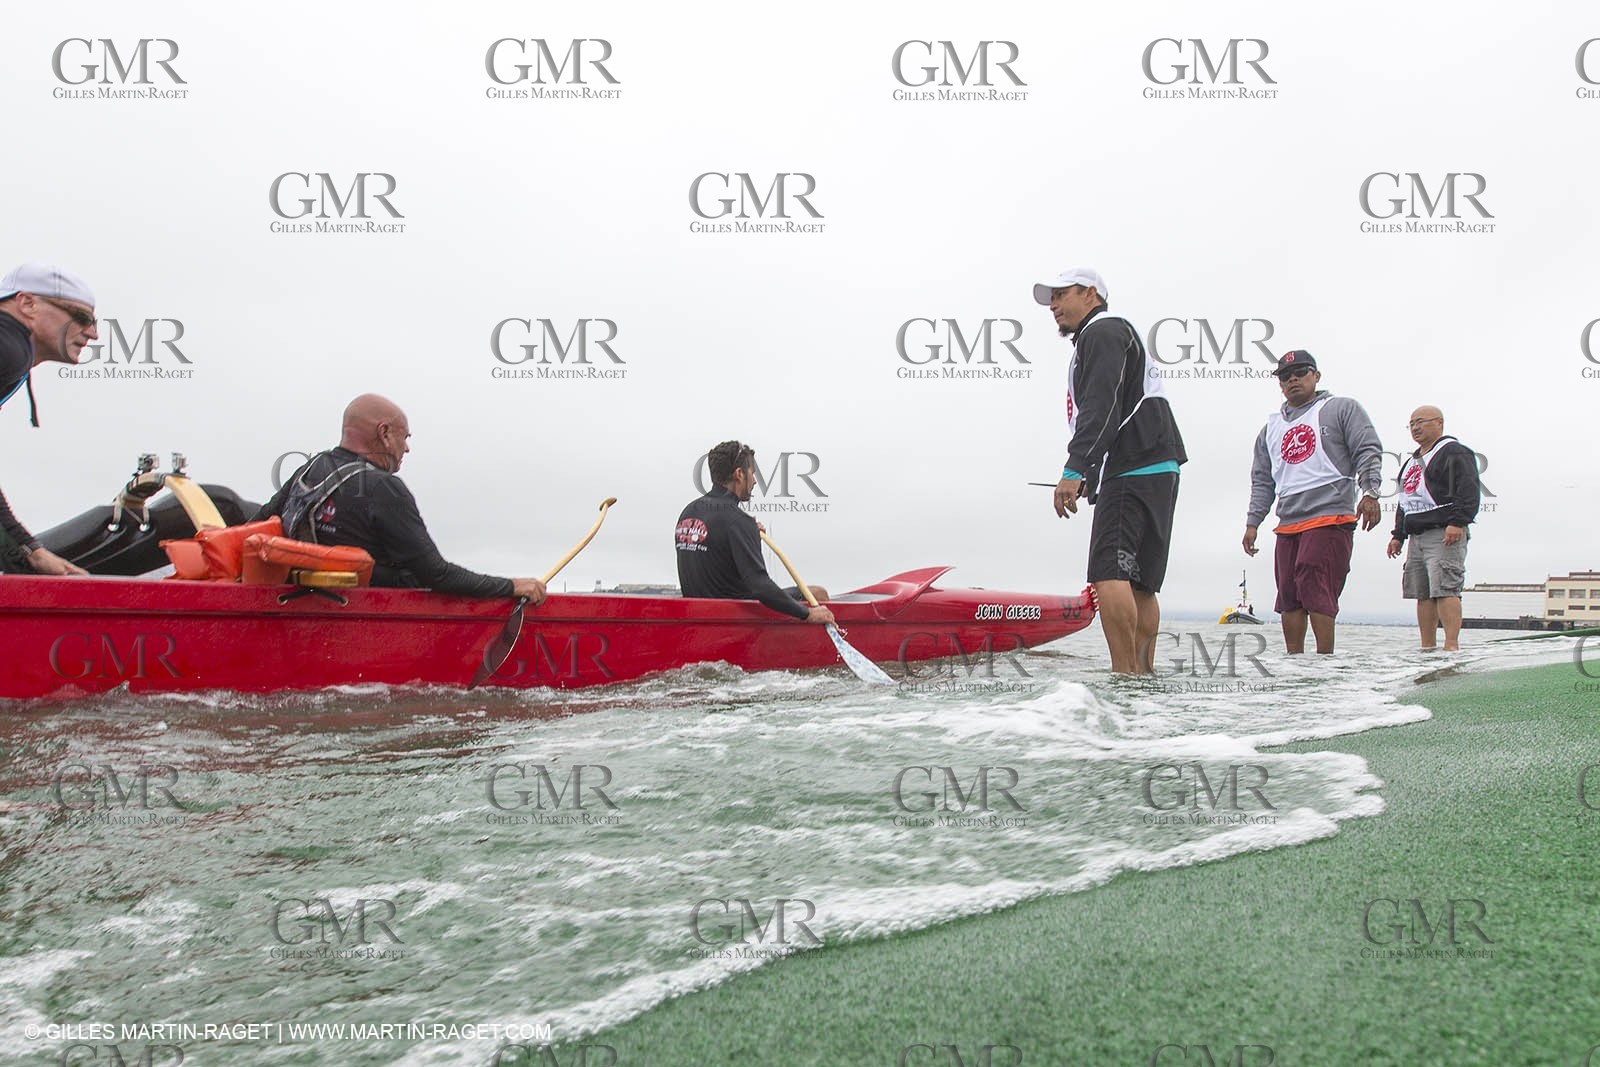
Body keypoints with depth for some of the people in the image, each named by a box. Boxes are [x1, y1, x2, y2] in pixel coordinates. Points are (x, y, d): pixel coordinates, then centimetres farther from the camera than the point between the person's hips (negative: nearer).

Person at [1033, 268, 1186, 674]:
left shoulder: (1103, 332, -3)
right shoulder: (1107, 336, 30)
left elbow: (1101, 407, -18)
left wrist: (1074, 470, -25)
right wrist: (1092, 475, 30)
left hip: (1135, 473, -11)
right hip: (1155, 474, 11)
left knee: (1109, 574, -18)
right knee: (1138, 583, 9)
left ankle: (1126, 675, -22)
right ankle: (1144, 673, 10)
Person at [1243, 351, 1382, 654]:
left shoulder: (1342, 409, 9)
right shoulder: (1271, 426, 23)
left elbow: (1368, 452, 0)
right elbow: (1262, 480, 23)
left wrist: (1370, 492, -15)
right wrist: (1252, 523, 16)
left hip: (1330, 518, -6)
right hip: (1287, 526, 6)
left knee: (1316, 591, -16)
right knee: (1288, 596, 3)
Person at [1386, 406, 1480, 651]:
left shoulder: (1454, 453, -2)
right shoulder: (1412, 461, 25)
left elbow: (1468, 491, -14)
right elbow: (1404, 502, 29)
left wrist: (1457, 522, -23)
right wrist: (1398, 535, 22)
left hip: (1445, 535, -9)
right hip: (1417, 538, 9)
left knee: (1445, 590, -16)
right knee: (1422, 594, 6)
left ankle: (1452, 647, -19)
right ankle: (1427, 648, 9)